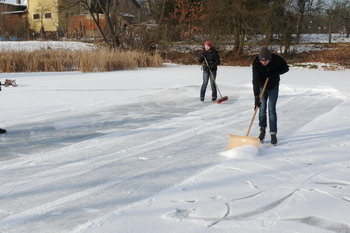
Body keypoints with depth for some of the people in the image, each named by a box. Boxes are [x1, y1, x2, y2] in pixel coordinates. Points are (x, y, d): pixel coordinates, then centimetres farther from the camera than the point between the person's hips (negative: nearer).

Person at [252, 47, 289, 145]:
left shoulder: (276, 59, -27)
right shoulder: (256, 62, -29)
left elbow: (286, 68, -8)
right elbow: (255, 80, -34)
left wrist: (275, 73, -27)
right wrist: (256, 97, -40)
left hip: (273, 87, -1)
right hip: (262, 87, 1)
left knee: (271, 109, -6)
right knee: (262, 108, 3)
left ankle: (273, 134, -2)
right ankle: (262, 130, 21)